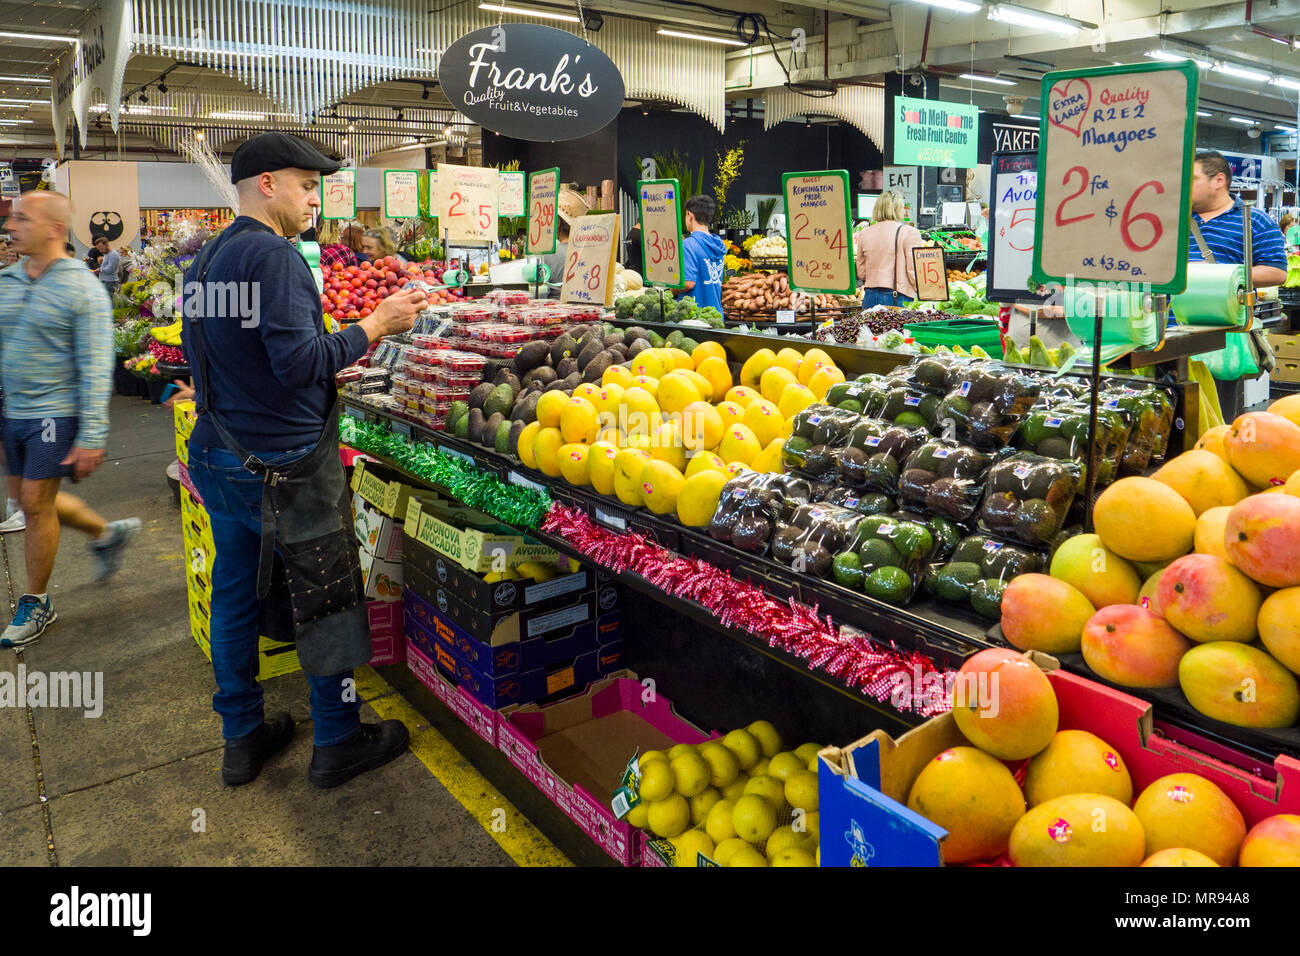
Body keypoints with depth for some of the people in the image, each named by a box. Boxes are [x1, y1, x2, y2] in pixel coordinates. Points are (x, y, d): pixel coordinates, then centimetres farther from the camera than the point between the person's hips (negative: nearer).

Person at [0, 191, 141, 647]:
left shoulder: (82, 289, -13)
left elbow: (96, 370, -15)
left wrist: (91, 437, -19)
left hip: (55, 413, -7)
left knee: (37, 504, -1)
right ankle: (107, 533, 38)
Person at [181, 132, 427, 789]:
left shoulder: (207, 259, 13)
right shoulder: (273, 255, -18)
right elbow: (301, 362, -25)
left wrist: (324, 371, 21)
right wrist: (377, 324, -16)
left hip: (218, 458, 9)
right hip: (282, 467, -9)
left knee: (234, 593, 15)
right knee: (326, 599, 5)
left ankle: (242, 739, 30)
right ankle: (338, 743, 19)